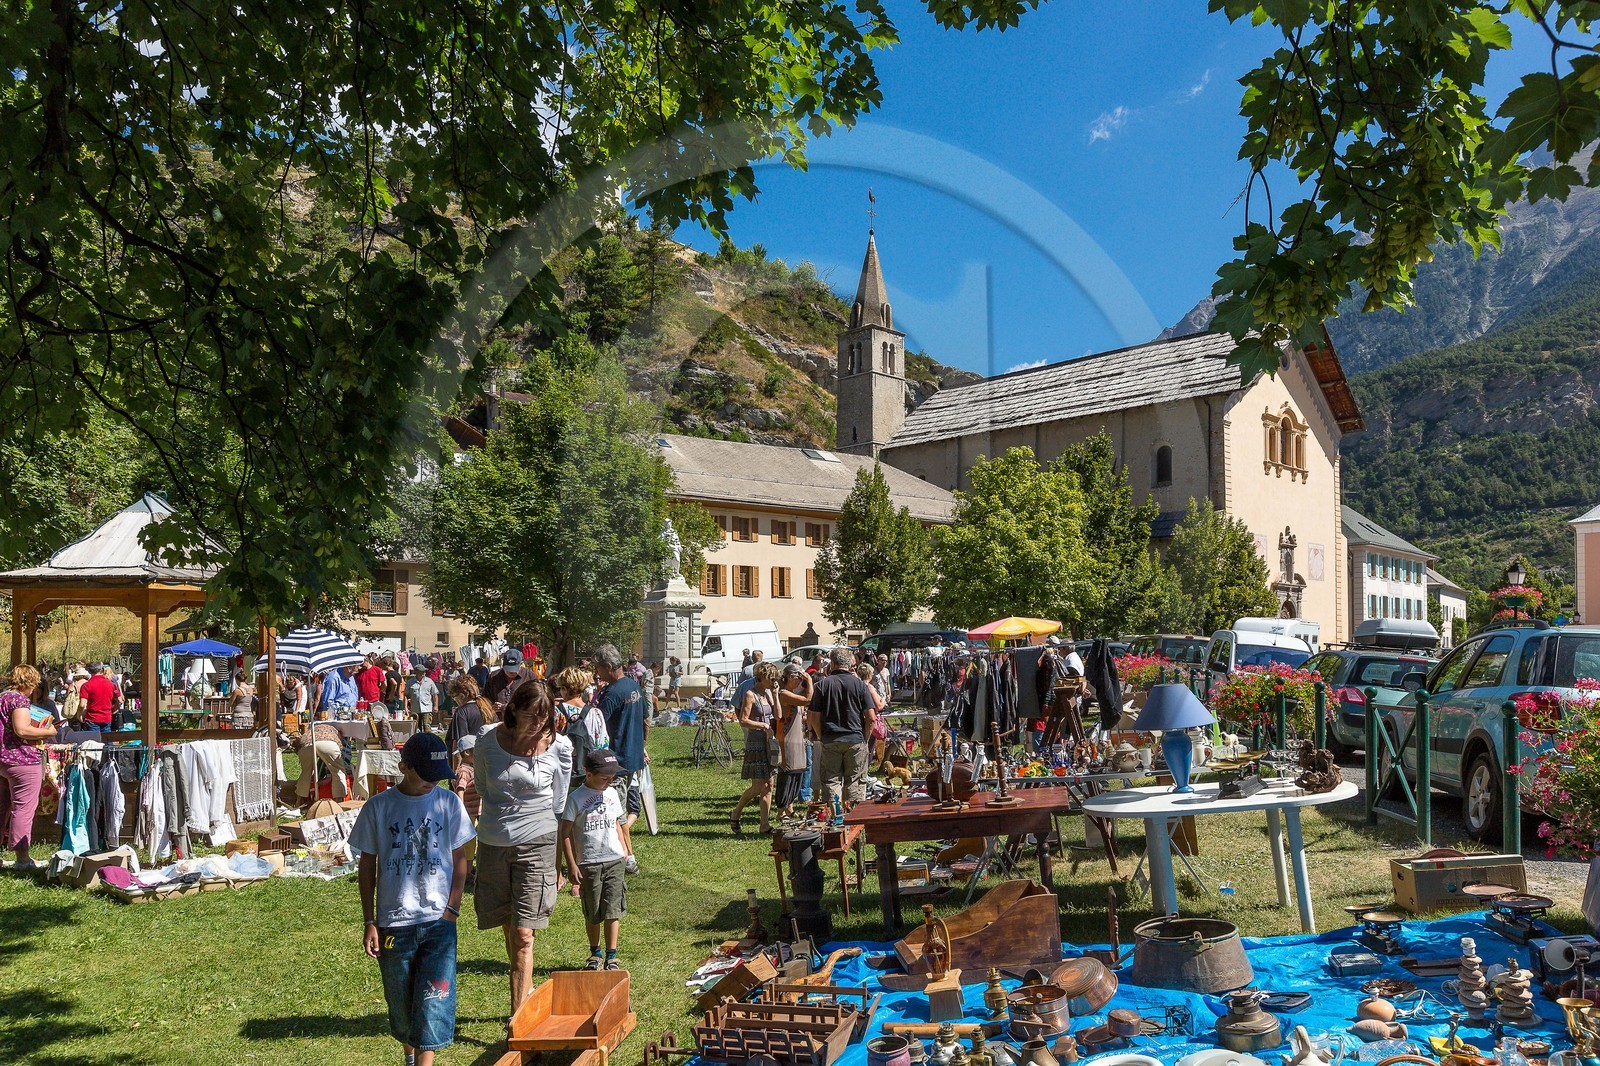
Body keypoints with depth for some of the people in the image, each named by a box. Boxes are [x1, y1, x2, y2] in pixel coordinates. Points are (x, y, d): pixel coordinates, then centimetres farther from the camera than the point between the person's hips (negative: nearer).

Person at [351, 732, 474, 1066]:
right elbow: (367, 866, 4)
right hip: (393, 922, 1)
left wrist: (451, 909, -4)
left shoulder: (449, 803, -2)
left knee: (434, 1000, -7)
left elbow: (460, 859, 5)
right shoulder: (378, 807, -4)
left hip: (438, 921, -1)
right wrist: (369, 922, 2)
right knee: (400, 1001, 14)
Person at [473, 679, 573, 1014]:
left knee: (523, 934, -8)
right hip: (493, 843, 3)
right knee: (509, 929, 16)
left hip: (536, 842, -3)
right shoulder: (488, 740, -6)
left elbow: (558, 804, 3)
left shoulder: (559, 747, -8)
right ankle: (526, 991, 38)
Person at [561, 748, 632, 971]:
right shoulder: (576, 798, -6)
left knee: (613, 910, 0)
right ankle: (595, 954, 26)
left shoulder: (612, 794, 9)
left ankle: (611, 956, 8)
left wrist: (624, 851, 15)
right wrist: (572, 866, -8)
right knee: (593, 913, 8)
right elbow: (565, 833, -5)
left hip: (615, 861, 3)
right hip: (588, 863, -3)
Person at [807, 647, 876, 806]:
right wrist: (865, 738, 8)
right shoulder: (860, 684, -2)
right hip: (856, 739, 0)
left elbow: (814, 717, -2)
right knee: (855, 782, 8)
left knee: (831, 781, 7)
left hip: (830, 741, 0)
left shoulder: (822, 684, -1)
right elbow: (871, 717, -5)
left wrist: (822, 737, 11)